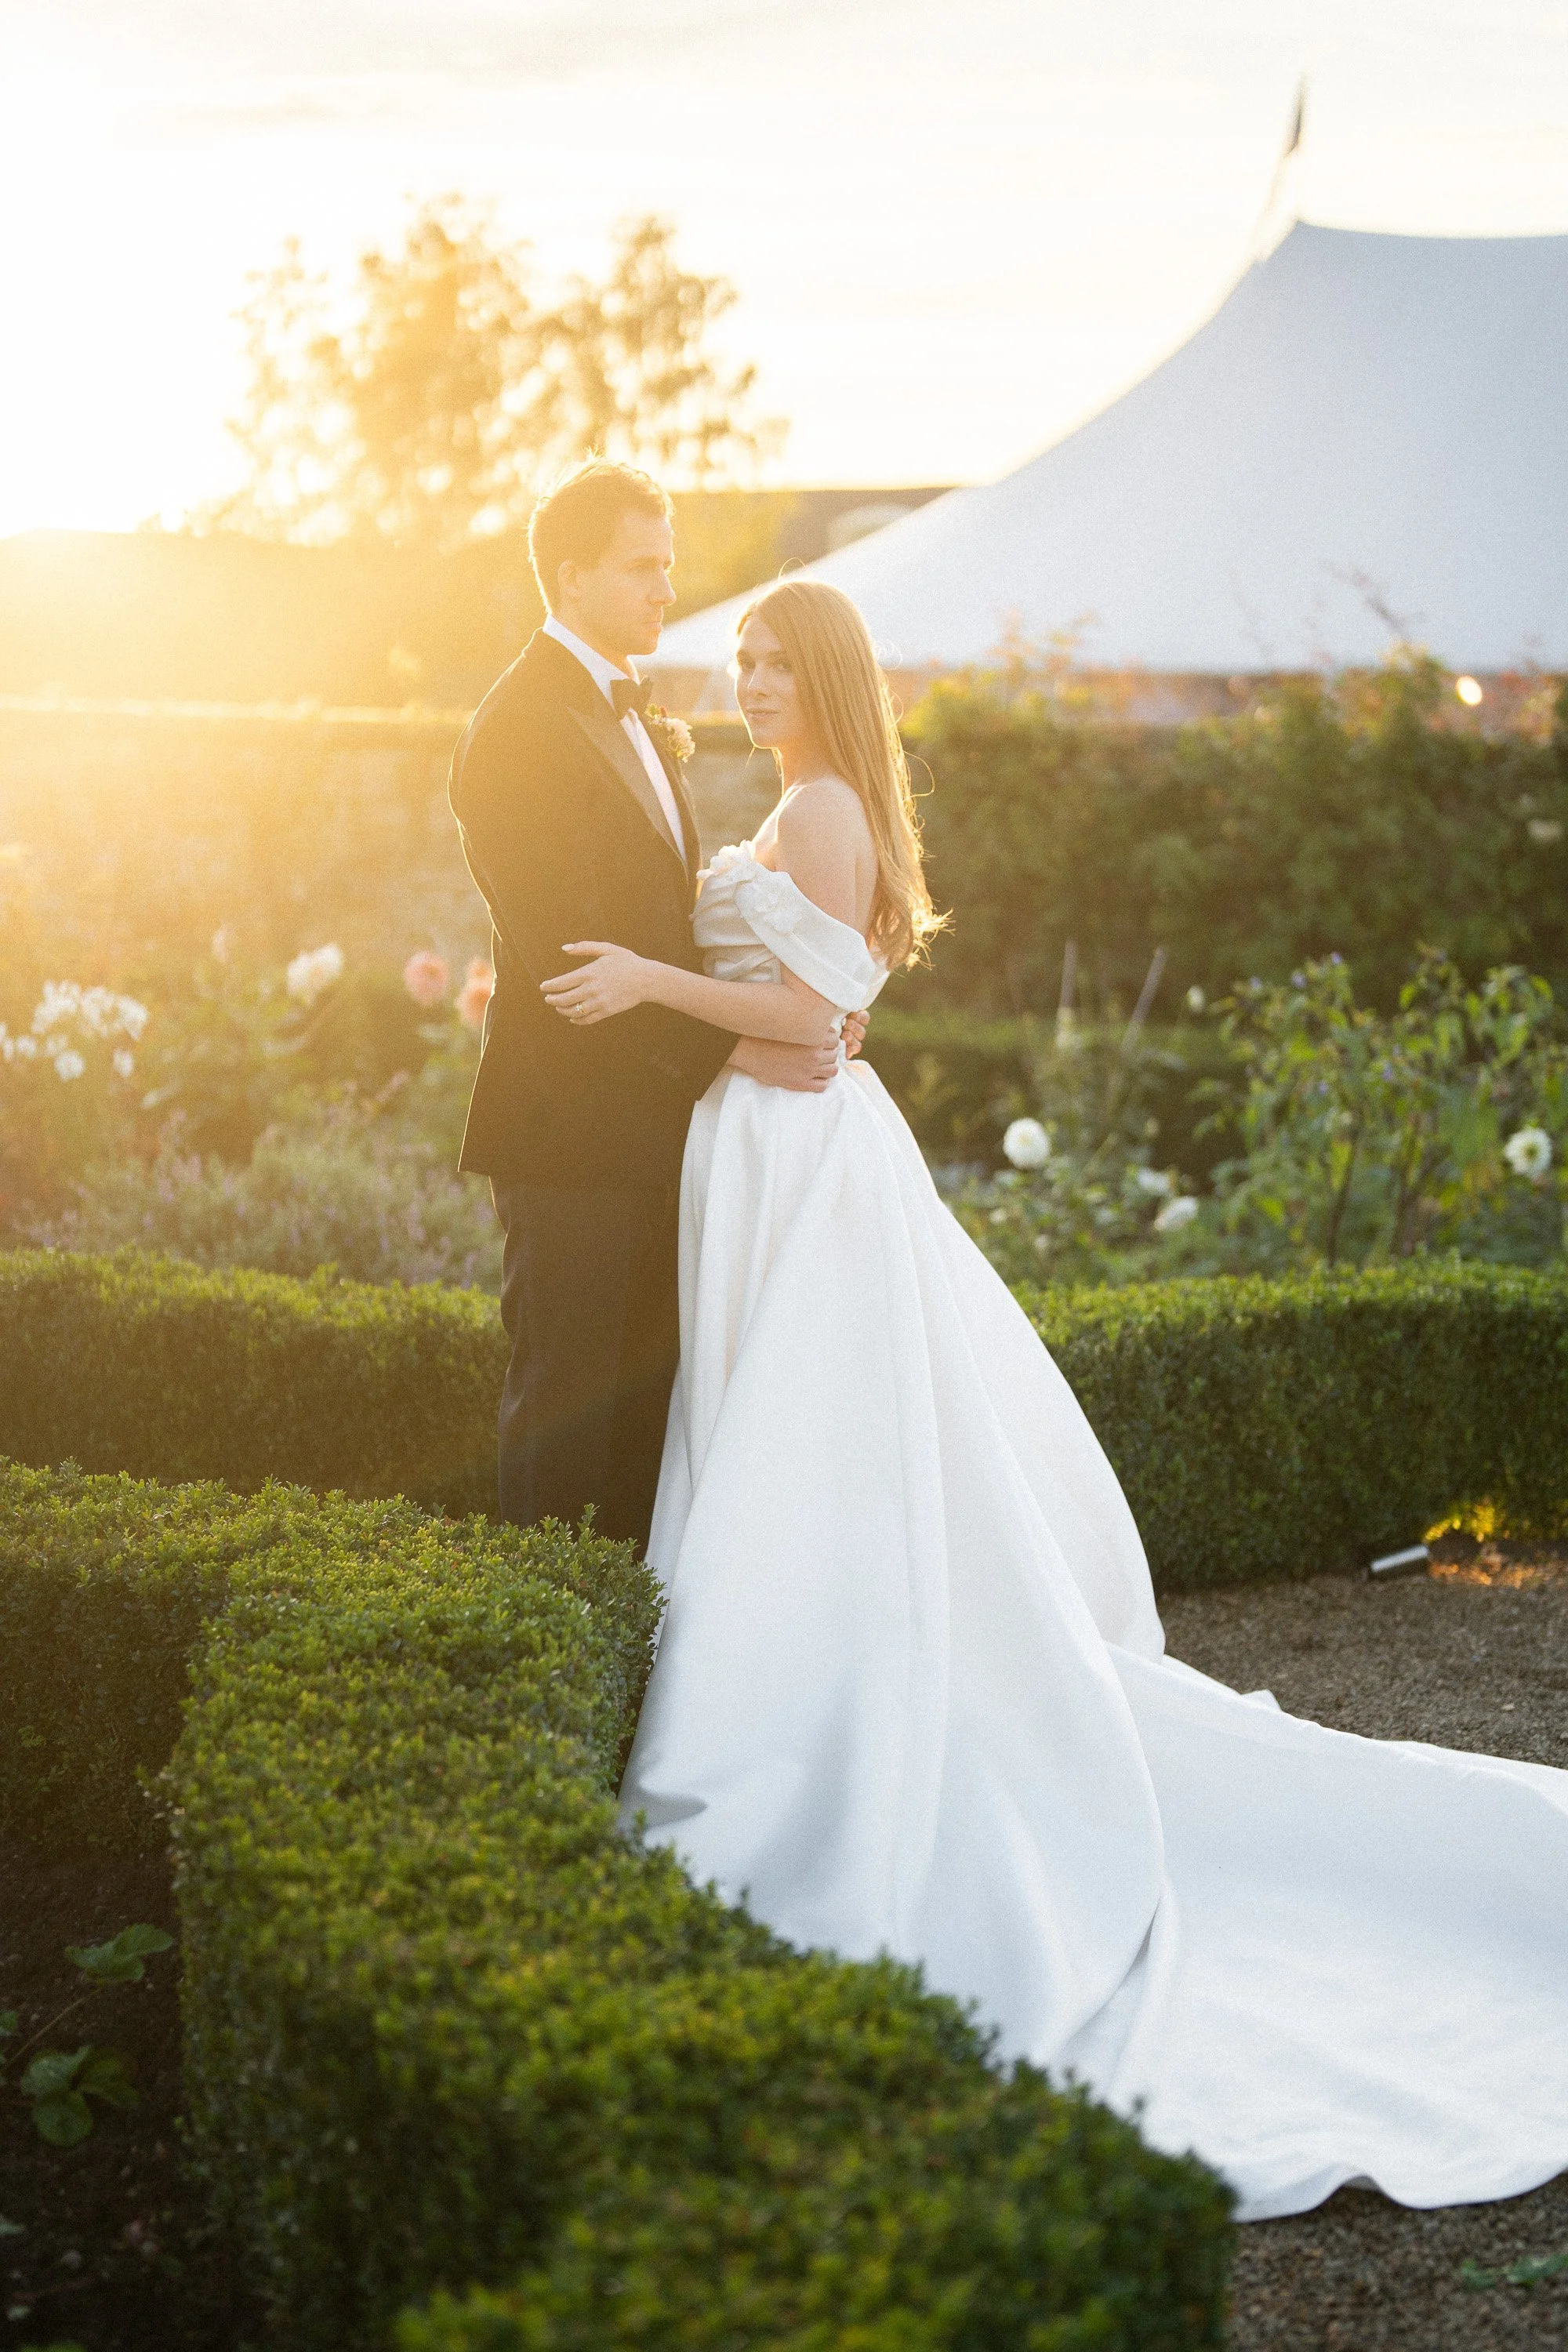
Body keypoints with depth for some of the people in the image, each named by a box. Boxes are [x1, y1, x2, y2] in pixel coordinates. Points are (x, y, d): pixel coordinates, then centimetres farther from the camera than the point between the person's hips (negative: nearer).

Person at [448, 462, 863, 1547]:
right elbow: (565, 958, -21)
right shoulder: (521, 731, -15)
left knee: (649, 1390, 14)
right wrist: (735, 1052, -21)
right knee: (567, 1403, -1)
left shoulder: (631, 714, 16)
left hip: (654, 1126, 9)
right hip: (572, 1128, -9)